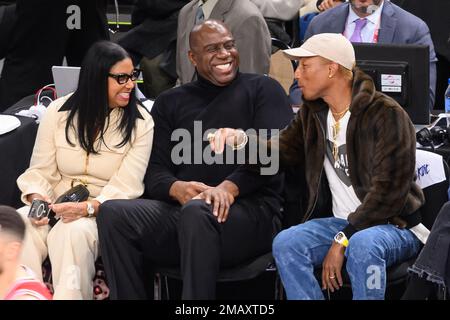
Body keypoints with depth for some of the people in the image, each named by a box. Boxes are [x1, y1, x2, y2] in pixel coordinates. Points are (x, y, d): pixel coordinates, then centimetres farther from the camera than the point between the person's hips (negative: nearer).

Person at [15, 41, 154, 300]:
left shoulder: (140, 123, -2)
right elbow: (40, 171, 7)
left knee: (73, 232, -36)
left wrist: (89, 208, -28)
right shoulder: (59, 112, 5)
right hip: (57, 206, 2)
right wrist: (37, 199, -16)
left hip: (104, 211, -2)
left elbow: (126, 185, -10)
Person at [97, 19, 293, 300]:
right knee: (113, 212, -23)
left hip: (251, 210, -4)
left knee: (198, 211, -39)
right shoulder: (171, 103, 23)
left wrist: (230, 187, -22)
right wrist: (177, 189, -12)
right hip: (181, 209, 4)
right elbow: (155, 171, 13)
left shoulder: (262, 89, 13)